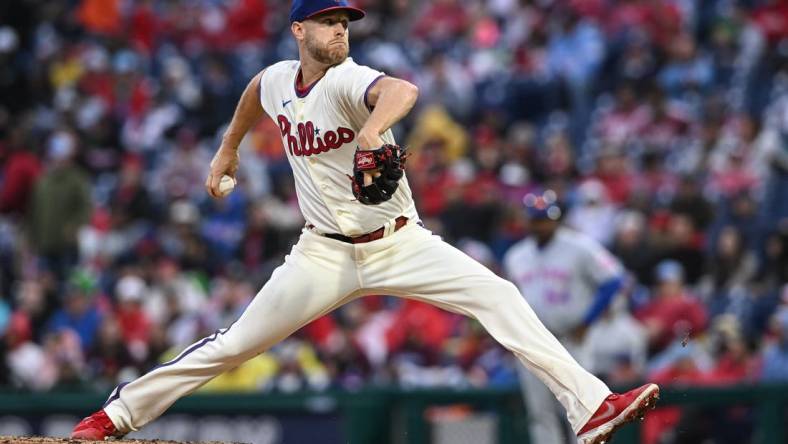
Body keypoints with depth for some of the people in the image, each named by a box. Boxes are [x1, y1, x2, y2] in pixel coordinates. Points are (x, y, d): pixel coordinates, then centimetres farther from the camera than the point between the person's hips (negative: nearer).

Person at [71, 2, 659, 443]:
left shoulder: (346, 81, -17)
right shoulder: (279, 80, 0)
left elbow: (402, 90, -43)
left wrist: (374, 129, -63)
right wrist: (229, 148, 35)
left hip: (399, 245, -3)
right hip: (325, 255, 3)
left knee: (496, 294, -22)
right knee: (238, 342, 0)